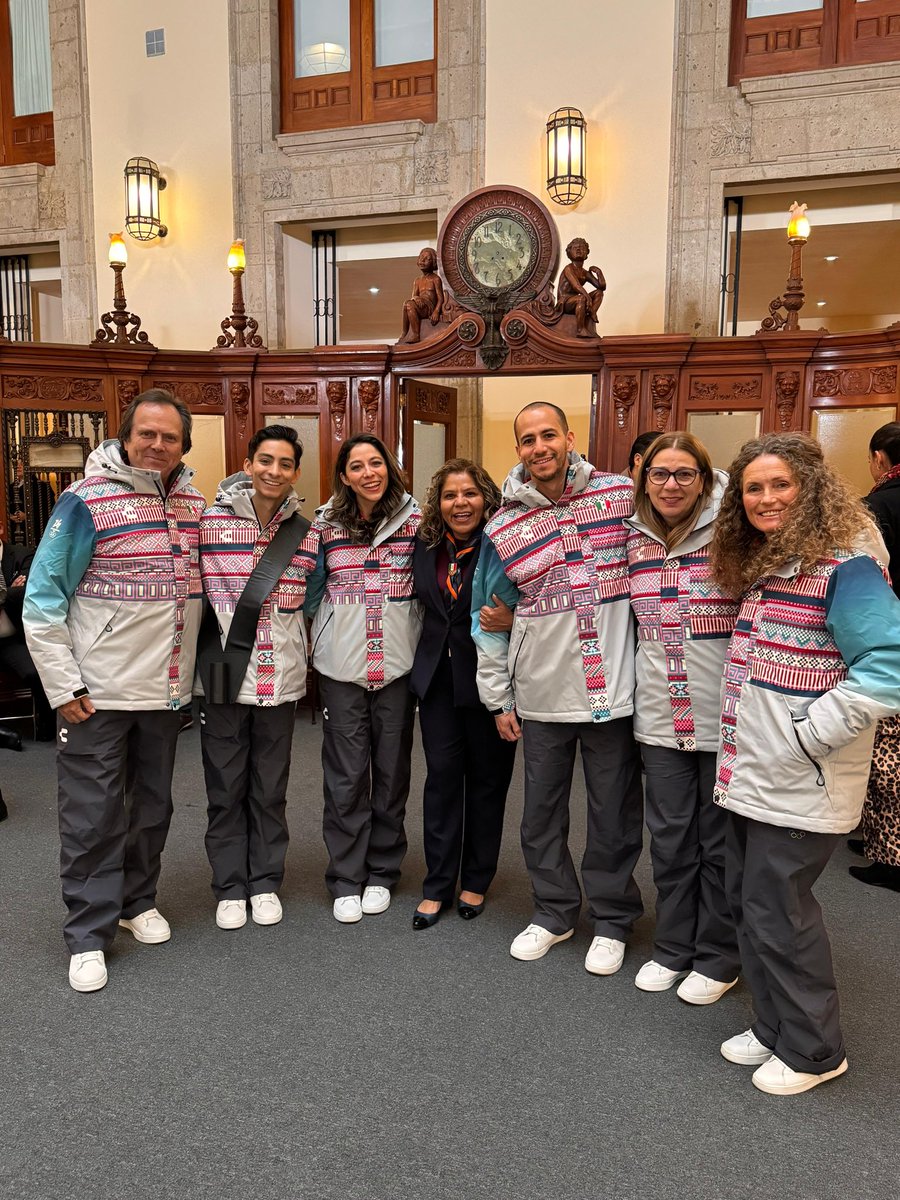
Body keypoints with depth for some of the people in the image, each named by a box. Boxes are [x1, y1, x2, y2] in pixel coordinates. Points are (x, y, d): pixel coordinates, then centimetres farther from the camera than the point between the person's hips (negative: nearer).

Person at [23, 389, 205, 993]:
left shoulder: (194, 504, 5)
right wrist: (63, 686, -13)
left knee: (154, 805, 17)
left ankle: (139, 900, 36)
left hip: (167, 692, 6)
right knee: (94, 816, 3)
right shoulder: (88, 501, -11)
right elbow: (42, 599, -10)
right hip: (98, 693, -5)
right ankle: (90, 934, 18)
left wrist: (189, 668, 12)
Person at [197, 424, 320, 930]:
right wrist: (198, 659, -3)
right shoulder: (209, 523, -5)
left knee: (270, 789, 13)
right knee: (226, 789, 10)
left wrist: (305, 652, 8)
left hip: (281, 679, 2)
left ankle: (266, 883, 29)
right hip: (223, 678, -1)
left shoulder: (307, 534, 3)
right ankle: (231, 888, 25)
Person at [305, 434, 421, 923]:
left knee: (392, 771, 9)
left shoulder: (414, 519, 1)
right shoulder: (325, 522, 3)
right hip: (341, 663, 0)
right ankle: (346, 880, 17)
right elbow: (311, 586, 12)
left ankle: (381, 873, 25)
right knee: (346, 774, 3)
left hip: (398, 662, 0)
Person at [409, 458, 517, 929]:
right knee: (442, 775, 7)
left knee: (486, 779, 11)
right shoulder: (425, 545, 3)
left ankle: (476, 881, 28)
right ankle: (437, 885, 19)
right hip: (437, 675, 4)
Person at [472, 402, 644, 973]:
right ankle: (555, 911, 35)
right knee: (542, 813, 14)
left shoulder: (623, 495, -3)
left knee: (615, 814, 10)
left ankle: (613, 920, 30)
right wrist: (498, 697, 6)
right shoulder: (504, 527, 1)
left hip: (613, 687, -1)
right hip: (541, 695, 2)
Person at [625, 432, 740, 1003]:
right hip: (660, 715, 4)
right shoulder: (633, 539, 5)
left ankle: (718, 958, 30)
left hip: (723, 715, -4)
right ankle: (674, 949, 33)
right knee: (670, 837, 14)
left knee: (720, 839, 10)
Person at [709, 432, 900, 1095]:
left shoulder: (844, 565, -16)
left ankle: (813, 1050, 27)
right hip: (752, 776, 8)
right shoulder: (759, 564, 11)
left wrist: (803, 738, -22)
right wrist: (744, 747, 13)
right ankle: (775, 1028, 36)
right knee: (747, 900, 16)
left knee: (776, 909, 3)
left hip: (802, 784, -8)